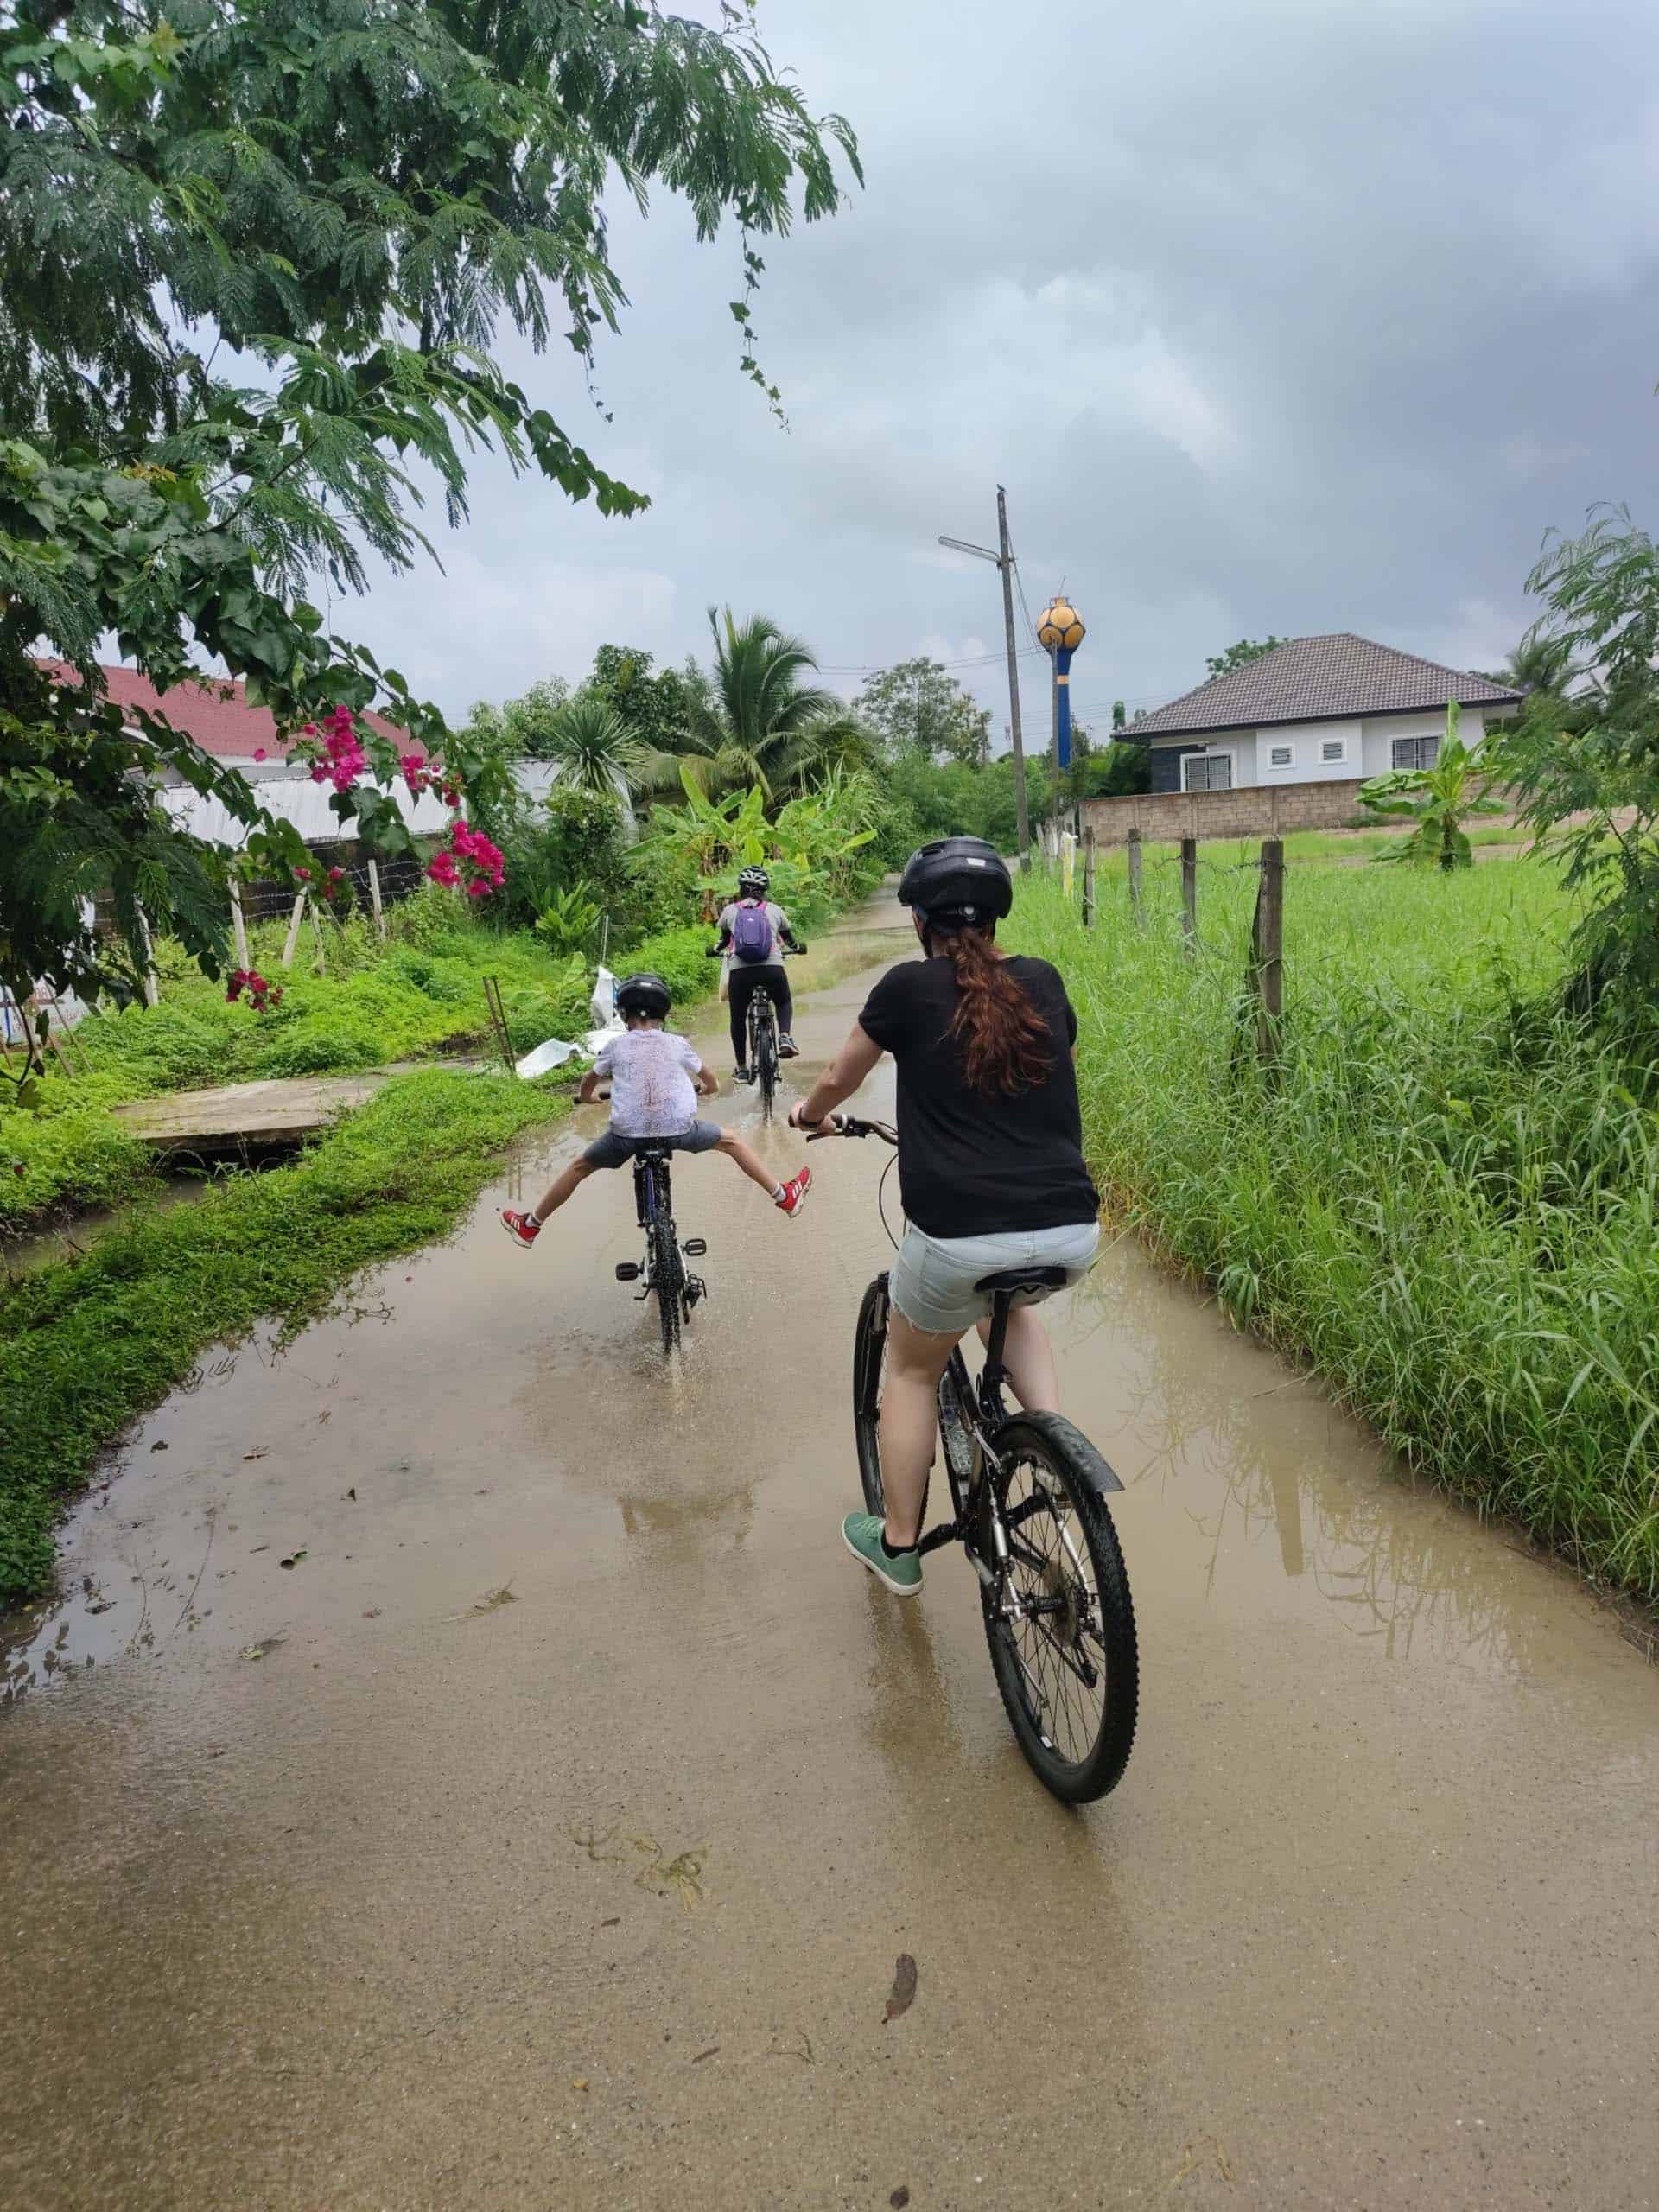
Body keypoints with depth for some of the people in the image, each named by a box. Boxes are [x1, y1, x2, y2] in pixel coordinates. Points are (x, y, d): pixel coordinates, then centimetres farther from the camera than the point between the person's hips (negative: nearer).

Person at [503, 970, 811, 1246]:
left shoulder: (616, 1046, 5)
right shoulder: (678, 1044, 6)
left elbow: (589, 1082, 21)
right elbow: (711, 1083, 21)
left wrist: (585, 1097, 45)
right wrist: (707, 1089, 46)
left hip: (628, 1133, 0)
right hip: (679, 1130, 0)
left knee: (580, 1167, 23)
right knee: (730, 1141, 24)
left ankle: (530, 1226, 32)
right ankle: (785, 1196, 27)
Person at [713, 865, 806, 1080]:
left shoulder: (730, 910, 12)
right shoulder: (774, 910, 13)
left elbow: (724, 939, 26)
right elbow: (789, 938, 27)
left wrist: (716, 948, 49)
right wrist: (799, 947, 50)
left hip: (739, 971, 0)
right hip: (772, 968, 0)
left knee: (738, 1018, 18)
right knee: (784, 1003, 29)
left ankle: (741, 1069, 21)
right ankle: (784, 1037, 2)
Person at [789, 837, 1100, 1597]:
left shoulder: (910, 987, 1)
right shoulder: (1044, 983, 10)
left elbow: (839, 1078, 16)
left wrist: (810, 1113, 38)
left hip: (961, 1237, -3)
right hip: (1074, 1234, 4)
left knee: (912, 1369, 24)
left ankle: (896, 1545, 34)